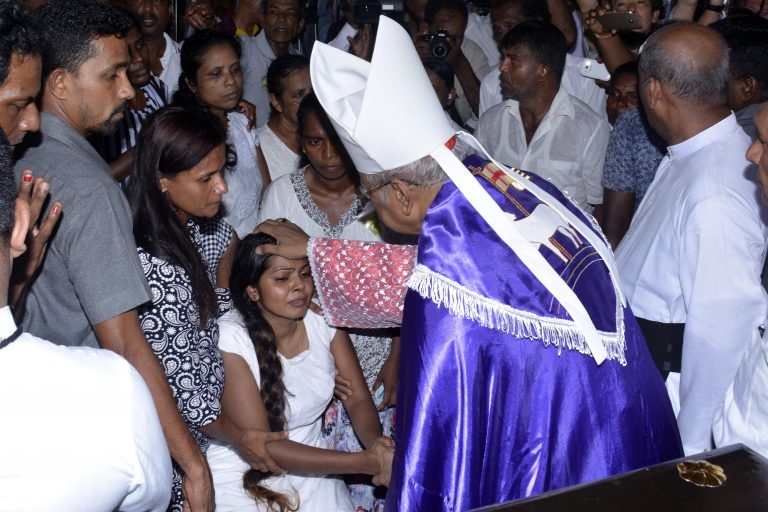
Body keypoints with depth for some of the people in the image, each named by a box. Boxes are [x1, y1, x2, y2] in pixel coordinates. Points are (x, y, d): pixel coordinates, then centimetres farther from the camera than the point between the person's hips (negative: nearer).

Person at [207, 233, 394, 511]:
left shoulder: (323, 318, -5)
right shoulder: (229, 340, -19)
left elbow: (358, 398, -1)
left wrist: (374, 442, -25)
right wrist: (368, 462, -25)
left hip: (311, 470, 5)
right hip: (242, 481, -5)